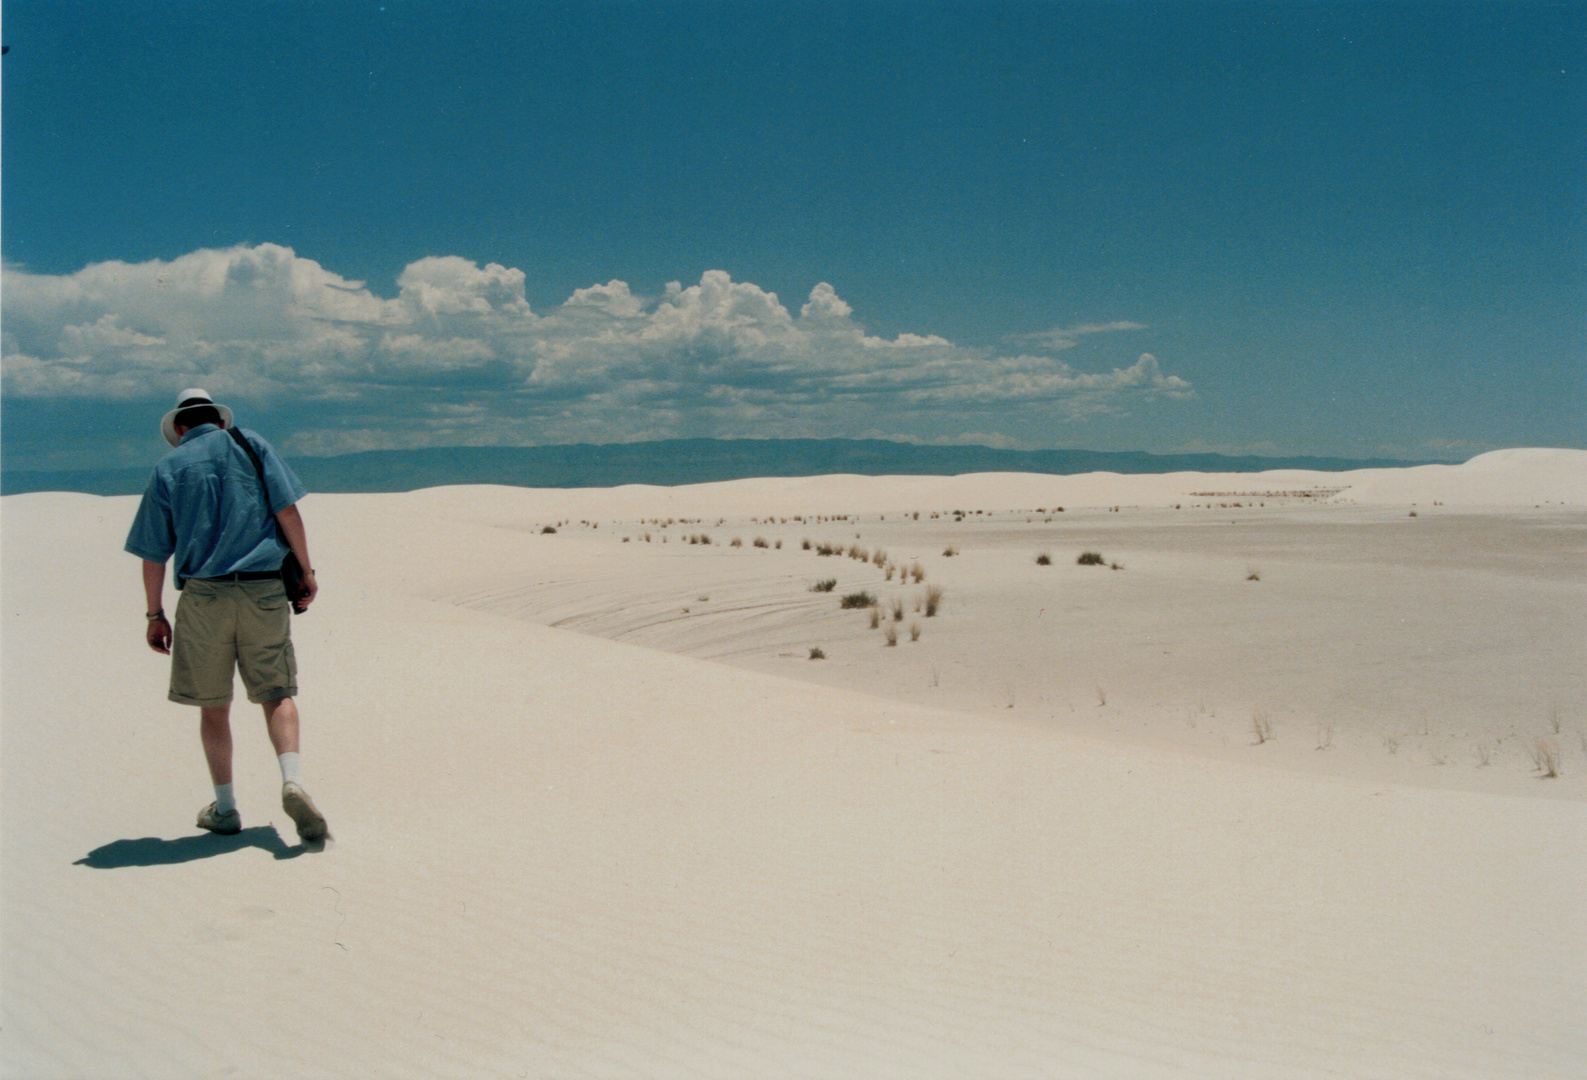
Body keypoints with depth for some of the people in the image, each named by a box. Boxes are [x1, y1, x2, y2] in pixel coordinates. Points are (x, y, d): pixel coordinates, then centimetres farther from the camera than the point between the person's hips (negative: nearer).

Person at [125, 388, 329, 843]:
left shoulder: (168, 468, 8)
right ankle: (292, 780, -17)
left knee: (213, 705, 11)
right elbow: (287, 510, -2)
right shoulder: (252, 446, 8)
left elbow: (154, 553, 7)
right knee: (277, 693, 6)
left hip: (203, 593, 0)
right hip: (264, 588, 0)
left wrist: (155, 615, 13)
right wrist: (306, 571, 2)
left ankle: (225, 808, 17)